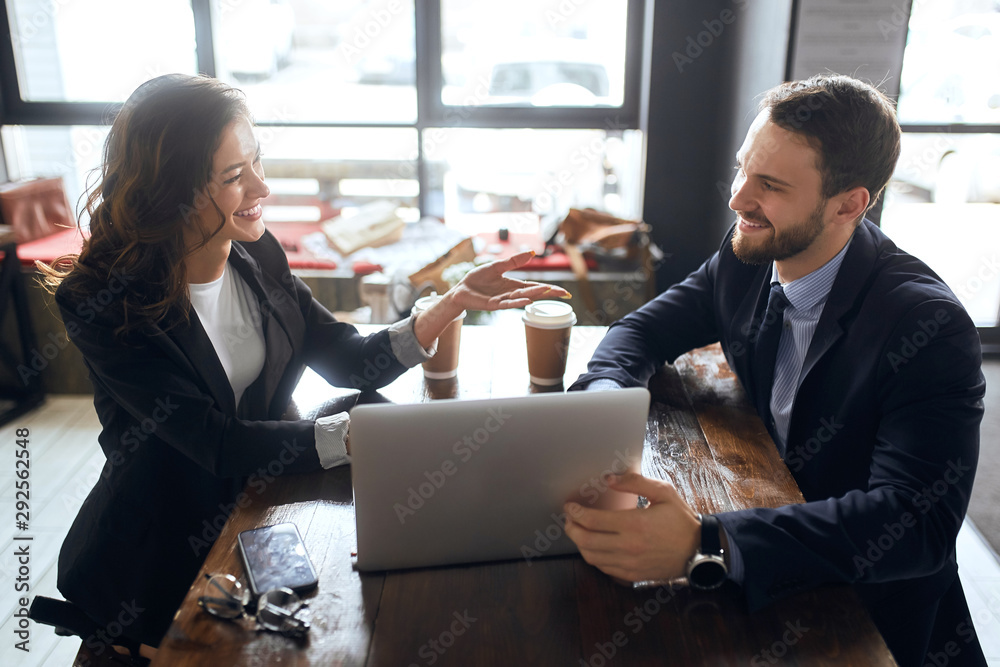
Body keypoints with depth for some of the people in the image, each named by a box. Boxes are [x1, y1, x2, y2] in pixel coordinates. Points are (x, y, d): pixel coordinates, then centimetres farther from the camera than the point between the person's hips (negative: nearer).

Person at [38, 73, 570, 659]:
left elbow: (350, 364, -4)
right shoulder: (103, 303, -21)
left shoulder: (256, 253, -5)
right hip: (163, 560, -4)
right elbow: (219, 445, -26)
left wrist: (453, 304, -17)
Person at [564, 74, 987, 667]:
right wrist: (602, 395, -22)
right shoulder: (747, 258, -7)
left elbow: (919, 523, -33)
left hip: (870, 608, -5)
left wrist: (705, 544, -45)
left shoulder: (932, 328, -25)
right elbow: (644, 330, 3)